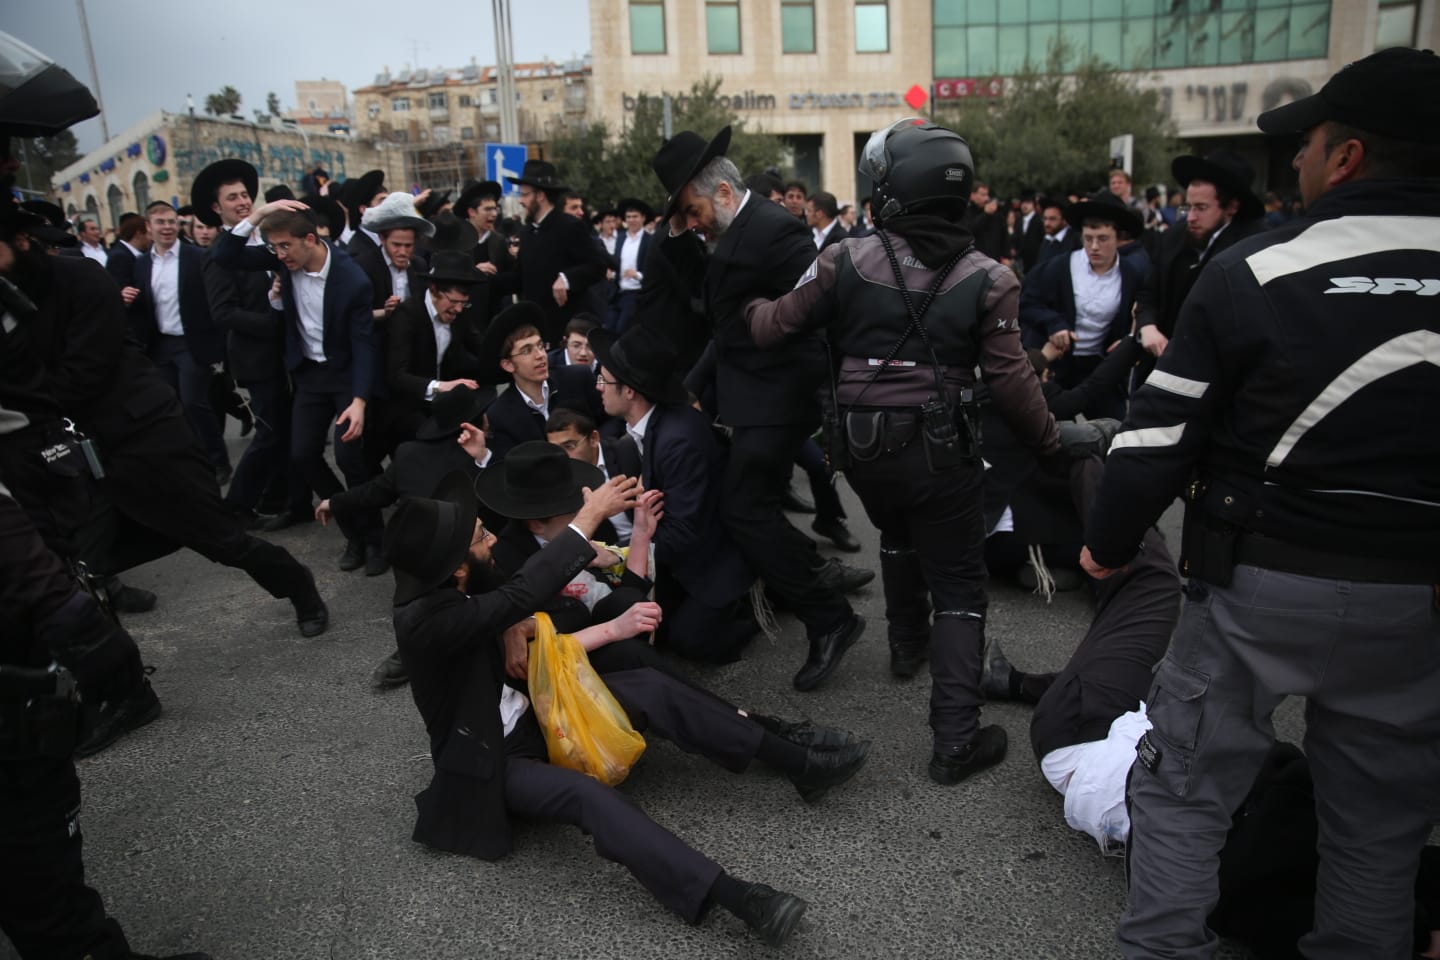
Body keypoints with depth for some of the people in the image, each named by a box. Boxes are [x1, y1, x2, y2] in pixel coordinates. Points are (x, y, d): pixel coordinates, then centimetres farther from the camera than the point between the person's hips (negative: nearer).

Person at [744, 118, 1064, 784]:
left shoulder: (845, 261, -7)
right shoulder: (985, 279, -8)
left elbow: (775, 325, 0)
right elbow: (1010, 381, -7)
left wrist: (745, 309, 23)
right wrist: (1049, 443, 8)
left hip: (863, 447, 3)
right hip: (940, 451, -2)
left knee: (897, 535, 33)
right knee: (959, 586, 7)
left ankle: (906, 645, 50)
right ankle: (956, 739, 4)